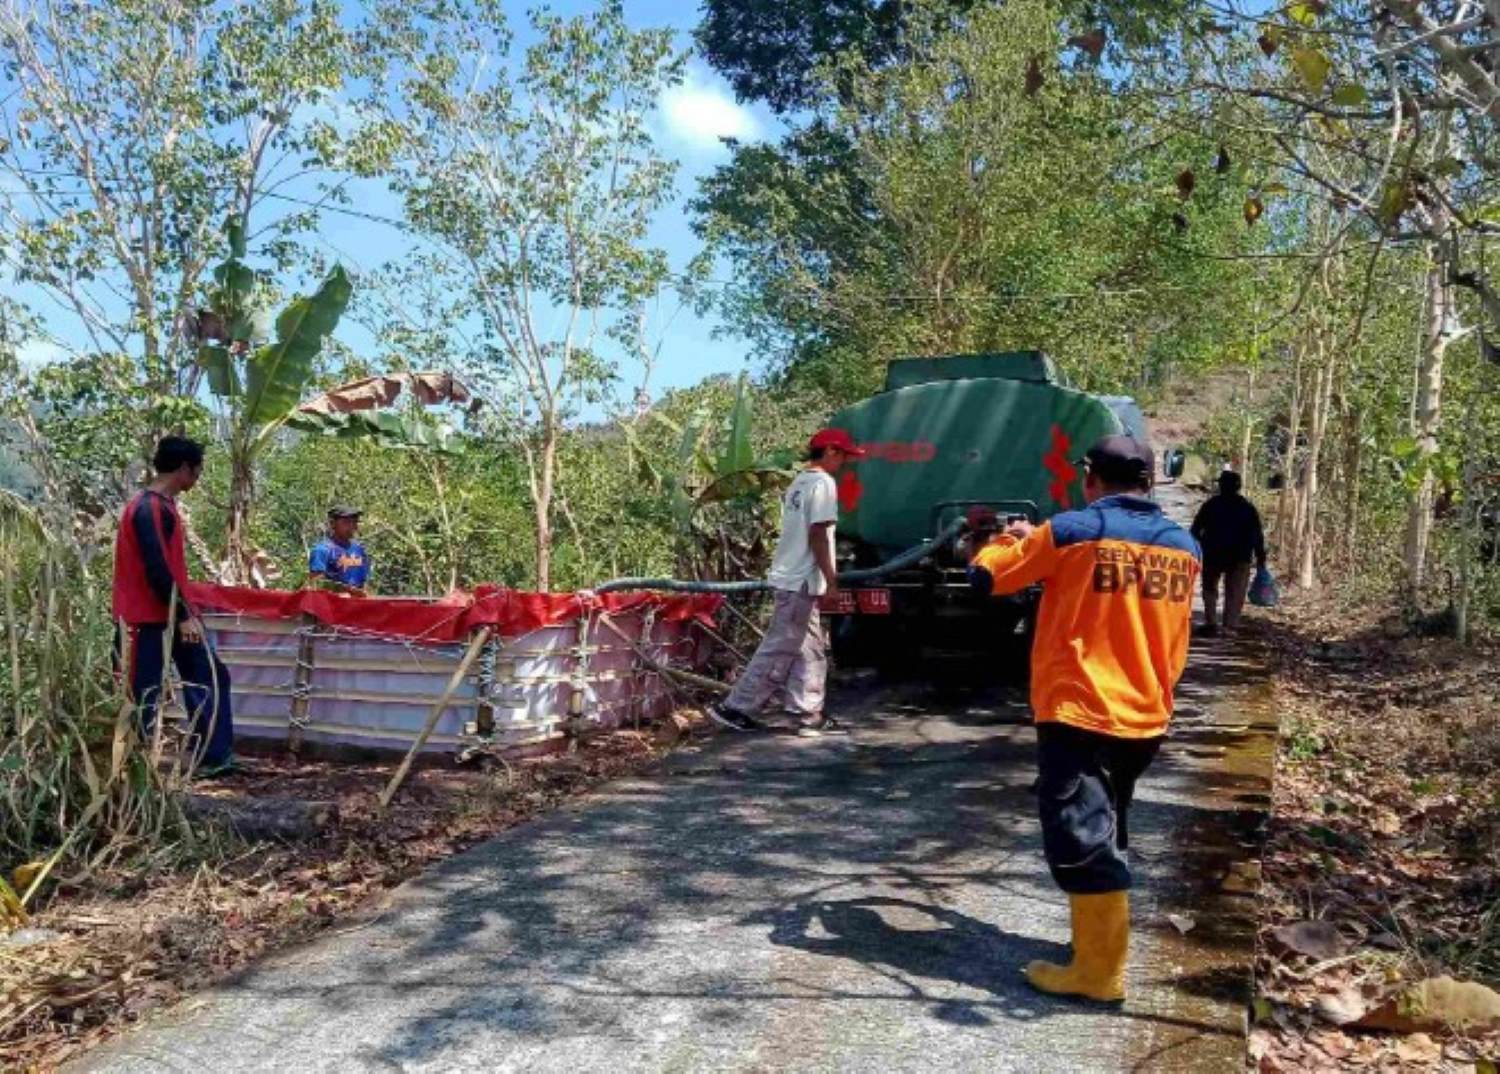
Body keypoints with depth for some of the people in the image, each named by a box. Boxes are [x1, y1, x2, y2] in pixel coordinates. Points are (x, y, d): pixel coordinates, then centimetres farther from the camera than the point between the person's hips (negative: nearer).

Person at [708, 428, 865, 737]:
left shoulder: (800, 482, 16)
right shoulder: (823, 483, -12)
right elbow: (817, 535, -19)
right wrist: (831, 579, -18)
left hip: (790, 577, 10)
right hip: (801, 581, -10)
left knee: (809, 650, 12)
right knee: (779, 650, -4)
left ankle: (811, 714, 15)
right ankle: (736, 708, 0)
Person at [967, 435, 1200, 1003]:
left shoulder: (1070, 530, -12)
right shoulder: (1183, 545, 4)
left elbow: (984, 576, -3)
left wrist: (1013, 539, 15)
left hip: (1078, 712, -6)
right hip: (1145, 717, 7)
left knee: (1079, 839, -1)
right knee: (1103, 832, 22)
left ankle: (1100, 971, 3)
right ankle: (1100, 942, 33)